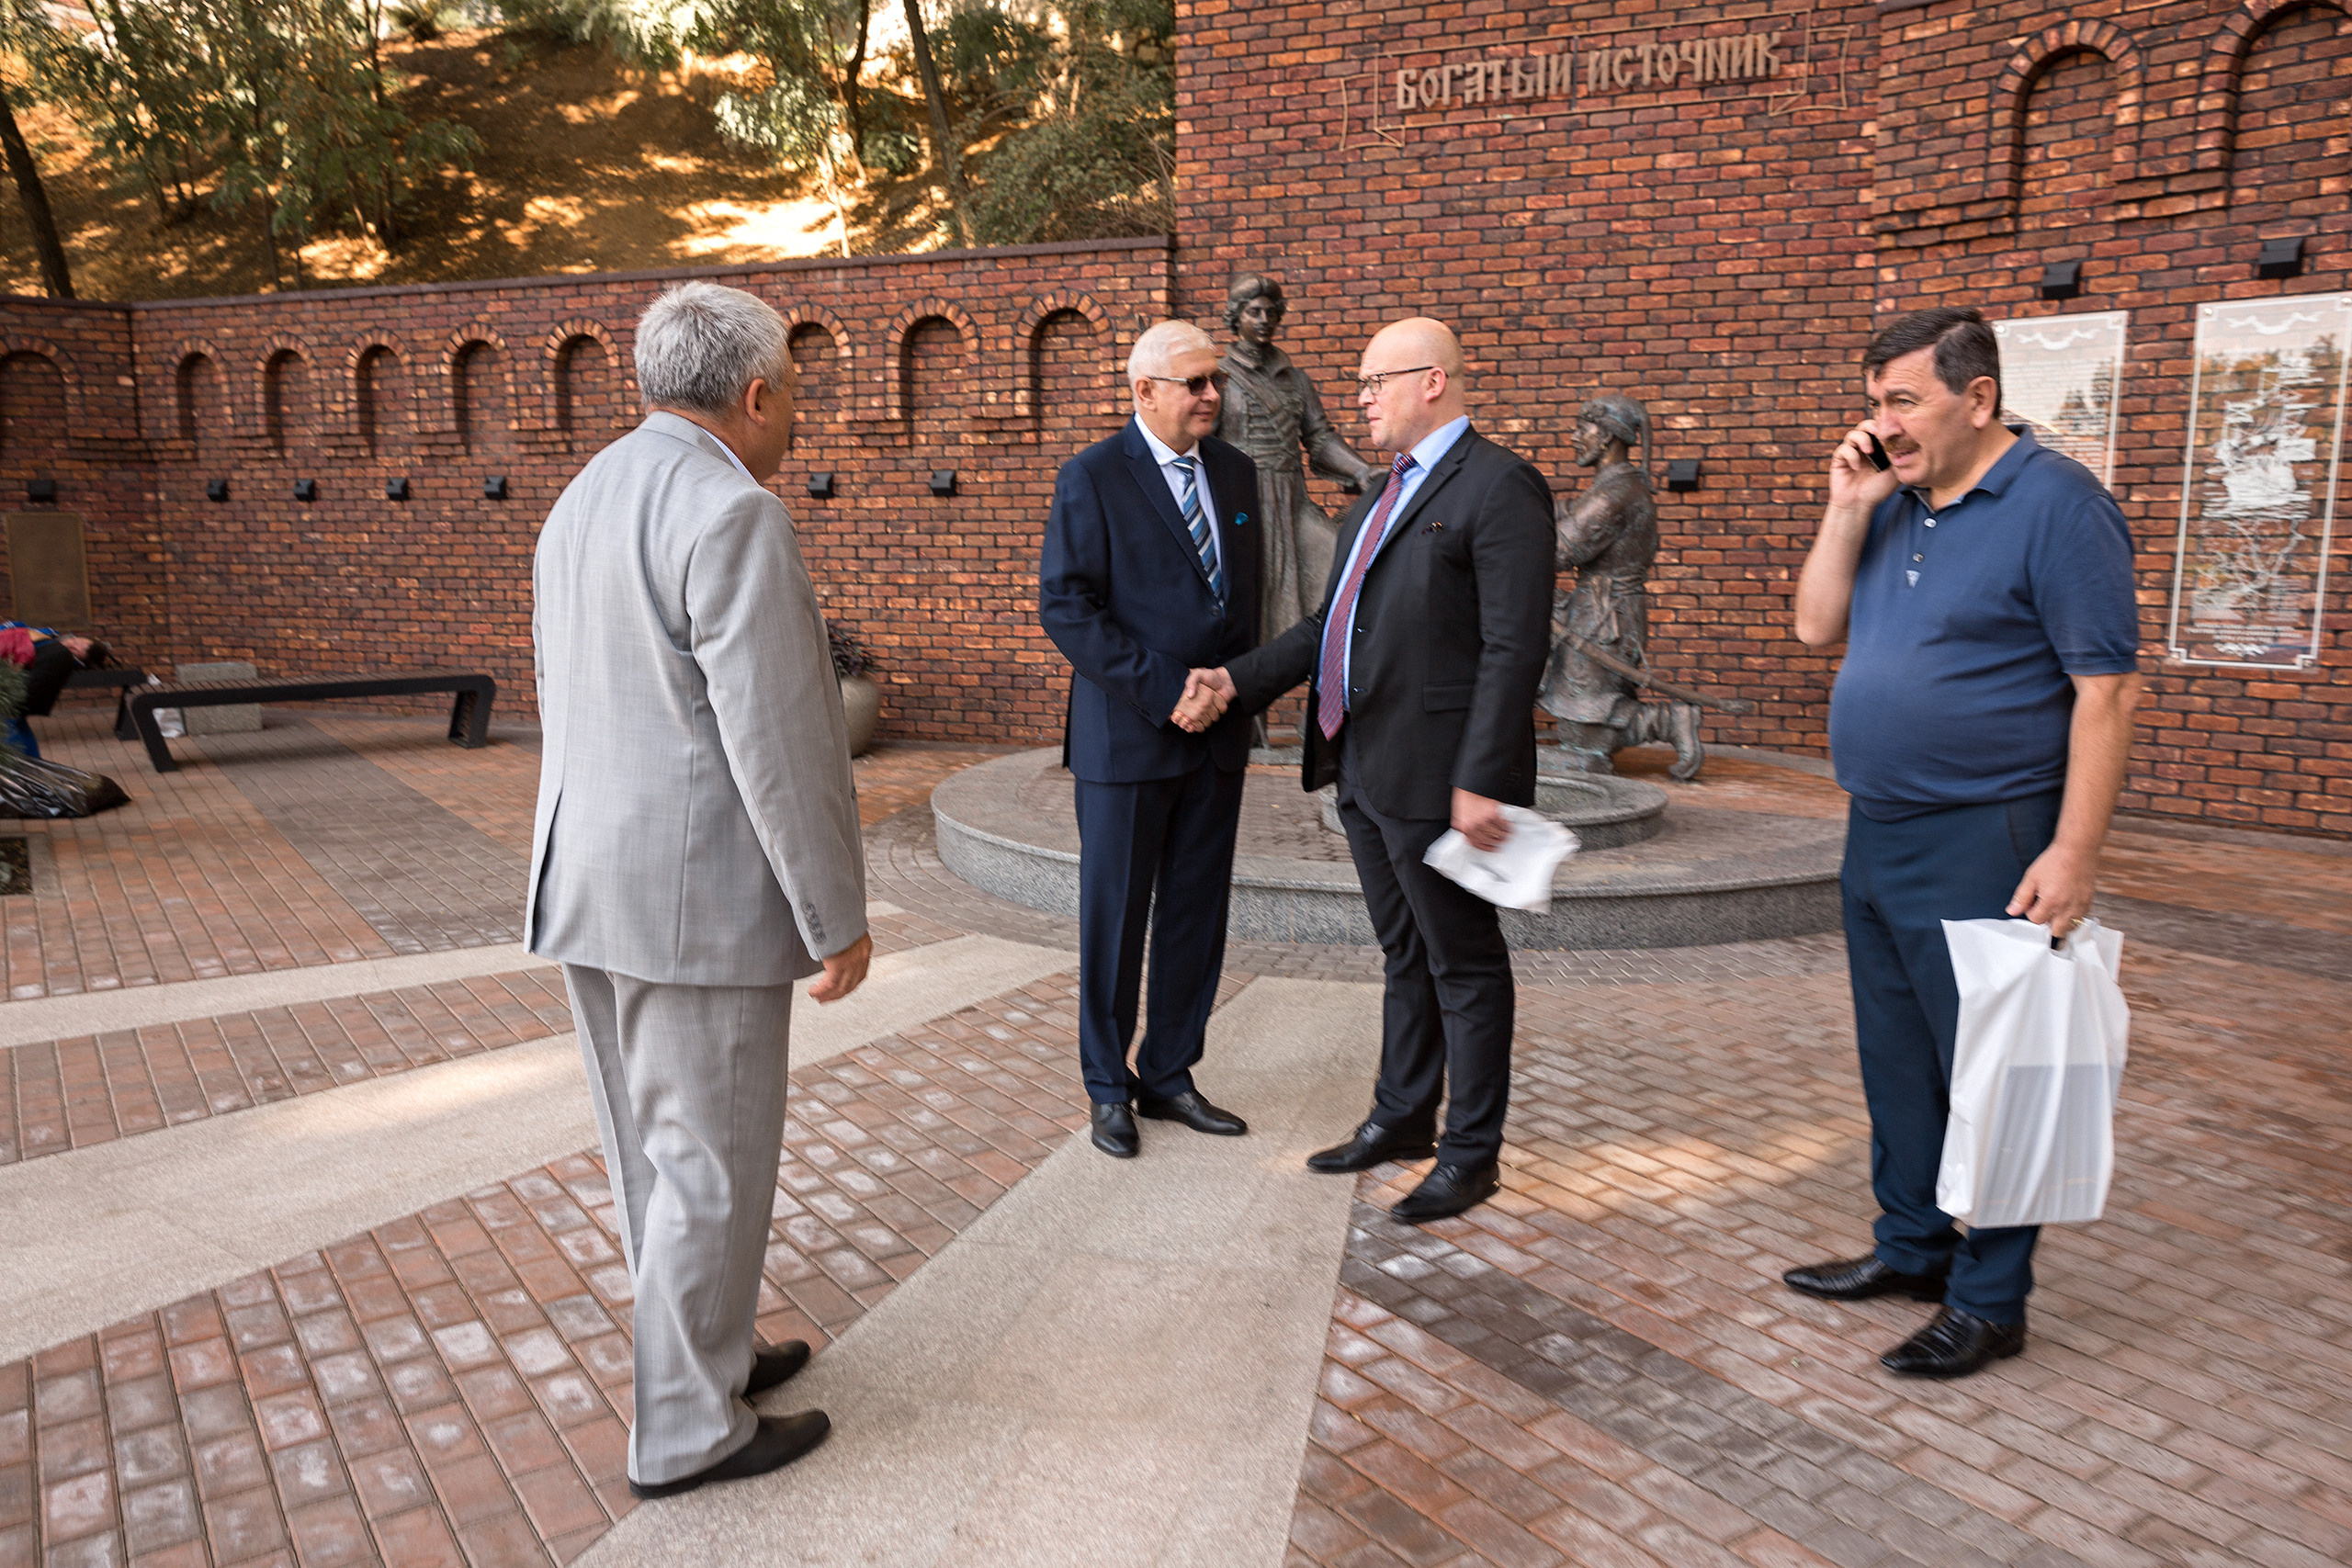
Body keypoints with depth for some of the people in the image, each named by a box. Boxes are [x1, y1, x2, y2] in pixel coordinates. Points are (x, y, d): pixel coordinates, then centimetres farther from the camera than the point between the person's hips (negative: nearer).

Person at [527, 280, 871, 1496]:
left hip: (588, 887, 9)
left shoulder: (580, 502, 12)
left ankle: (701, 1349, 37)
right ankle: (688, 1429, 19)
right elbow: (776, 741, -20)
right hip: (698, 897, -9)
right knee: (711, 1166, 5)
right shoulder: (731, 517, -17)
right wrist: (837, 918, -13)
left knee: (650, 1151, 19)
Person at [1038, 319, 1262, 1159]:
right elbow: (1065, 607, -14)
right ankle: (1109, 1089, 21)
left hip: (1216, 735, 6)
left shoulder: (1234, 471, 10)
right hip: (1126, 735, -5)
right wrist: (1164, 690, -18)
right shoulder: (1092, 478, -7)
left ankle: (1169, 1076, 25)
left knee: (1196, 915, 11)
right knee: (1115, 917, 6)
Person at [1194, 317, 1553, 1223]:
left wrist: (1480, 781, -23)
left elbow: (1515, 648, -19)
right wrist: (1238, 680, 8)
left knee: (1464, 964, 4)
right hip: (1365, 769, 9)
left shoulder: (1498, 487, -12)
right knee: (1405, 956, 20)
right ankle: (1402, 1119, 34)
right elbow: (1332, 626, 18)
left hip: (1438, 777, -9)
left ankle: (1473, 1153, 18)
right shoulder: (1384, 495, 17)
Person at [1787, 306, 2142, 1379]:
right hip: (1877, 835, 8)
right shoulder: (1894, 505, 10)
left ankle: (1989, 1301, 17)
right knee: (1896, 1060, 17)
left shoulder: (2055, 505, -13)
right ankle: (1911, 1244, 34)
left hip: (1981, 847, -8)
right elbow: (1817, 627, 10)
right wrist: (1847, 511, -2)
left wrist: (2073, 854, -21)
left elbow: (2107, 688, -16)